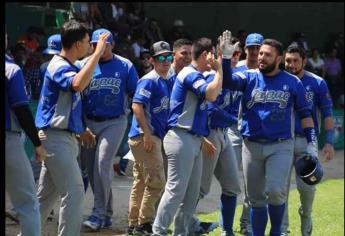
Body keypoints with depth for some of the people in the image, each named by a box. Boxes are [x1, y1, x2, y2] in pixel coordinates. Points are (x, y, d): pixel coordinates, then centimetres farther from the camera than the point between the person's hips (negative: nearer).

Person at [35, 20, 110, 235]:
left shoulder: (67, 67, 14)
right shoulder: (59, 67, -17)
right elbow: (78, 84, -41)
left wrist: (81, 129, 26)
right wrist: (98, 52, -36)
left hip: (65, 136, 10)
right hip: (57, 138, -10)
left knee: (47, 194, 15)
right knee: (74, 192, -12)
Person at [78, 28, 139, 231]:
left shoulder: (125, 66, 1)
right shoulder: (83, 64, 3)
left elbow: (136, 96, 3)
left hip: (114, 122, -3)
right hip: (88, 122, 3)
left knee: (102, 164, -15)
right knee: (91, 168, 6)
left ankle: (99, 213, -12)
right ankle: (107, 214, 17)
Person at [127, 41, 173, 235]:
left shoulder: (167, 82, 16)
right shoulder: (150, 80, -11)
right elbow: (136, 106, -19)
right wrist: (147, 134, -23)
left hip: (155, 137, 9)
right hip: (144, 136, -9)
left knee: (141, 182, 13)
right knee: (156, 181, -9)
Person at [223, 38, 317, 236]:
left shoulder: (293, 83, 2)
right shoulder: (249, 77, 3)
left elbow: (305, 113, 7)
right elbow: (228, 80, -16)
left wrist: (311, 143, 1)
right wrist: (226, 58, -33)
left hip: (281, 146, -2)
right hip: (252, 145, 2)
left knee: (275, 191, -17)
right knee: (256, 198, 8)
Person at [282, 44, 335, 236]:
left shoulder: (317, 84, -1)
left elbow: (327, 114, 2)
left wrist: (329, 142, -6)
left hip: (306, 141, -1)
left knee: (307, 186, -4)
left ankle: (306, 216, 26)